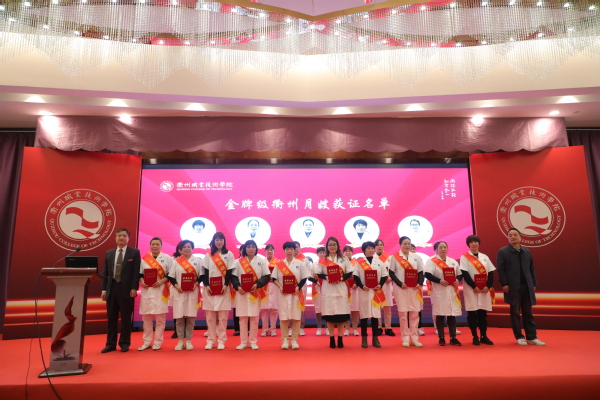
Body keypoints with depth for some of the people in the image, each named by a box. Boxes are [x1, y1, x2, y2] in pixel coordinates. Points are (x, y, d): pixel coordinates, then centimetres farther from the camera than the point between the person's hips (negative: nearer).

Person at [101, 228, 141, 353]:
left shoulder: (134, 252, 0)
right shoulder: (109, 253, 12)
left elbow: (136, 272, -4)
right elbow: (105, 273, 12)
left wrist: (134, 288, -11)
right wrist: (104, 289, 4)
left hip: (126, 289, -4)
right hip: (111, 289, 4)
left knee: (126, 318, 4)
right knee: (111, 318, 9)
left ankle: (124, 343, 15)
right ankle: (110, 344, 19)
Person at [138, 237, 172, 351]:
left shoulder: (167, 258, 0)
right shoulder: (144, 259, 9)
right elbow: (140, 274, 12)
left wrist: (161, 281, -15)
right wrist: (142, 281, -7)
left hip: (160, 291, -3)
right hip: (146, 291, 3)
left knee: (160, 317, 1)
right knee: (146, 317, 7)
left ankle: (157, 342, 12)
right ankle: (147, 342, 19)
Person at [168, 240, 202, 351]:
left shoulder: (198, 261, 6)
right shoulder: (175, 261, 6)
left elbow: (201, 276, 6)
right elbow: (171, 277, 4)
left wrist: (196, 283, -10)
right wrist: (176, 286, -11)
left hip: (193, 292, 0)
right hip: (179, 292, 0)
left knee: (191, 317, 1)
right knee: (179, 317, 1)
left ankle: (188, 340, 13)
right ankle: (180, 340, 14)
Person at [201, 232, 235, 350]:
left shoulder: (229, 254, 5)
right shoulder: (208, 255, 10)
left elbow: (230, 272, 0)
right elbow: (205, 272, 4)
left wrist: (226, 285, -11)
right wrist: (206, 285, -9)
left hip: (224, 289, -1)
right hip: (210, 289, 2)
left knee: (223, 317, -1)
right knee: (210, 316, 3)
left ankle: (221, 340, 7)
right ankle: (211, 340, 13)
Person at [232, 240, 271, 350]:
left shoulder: (262, 260, 4)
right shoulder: (238, 262, 7)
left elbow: (267, 276, 0)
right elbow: (234, 276, 5)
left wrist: (257, 284, -14)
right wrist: (237, 286, -12)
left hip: (256, 293, -1)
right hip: (242, 293, 1)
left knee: (254, 318, 2)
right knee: (242, 317, 3)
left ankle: (253, 342, 13)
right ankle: (243, 342, 14)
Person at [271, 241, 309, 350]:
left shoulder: (300, 264, 3)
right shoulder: (279, 264, 5)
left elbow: (304, 278, 2)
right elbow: (274, 278, 5)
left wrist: (298, 287, -12)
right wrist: (280, 287, -11)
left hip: (296, 293, 0)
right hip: (283, 293, 0)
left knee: (296, 317, 2)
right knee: (283, 317, 2)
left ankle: (294, 340, 12)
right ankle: (285, 339, 12)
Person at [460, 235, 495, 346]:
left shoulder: (484, 257, 11)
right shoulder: (464, 257, -1)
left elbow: (491, 273, 6)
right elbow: (465, 274, -8)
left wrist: (488, 286, -8)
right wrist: (474, 287, -15)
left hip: (484, 289, 3)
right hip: (471, 289, -3)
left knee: (483, 313, 7)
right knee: (472, 314, 0)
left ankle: (483, 336, 16)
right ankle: (475, 337, 9)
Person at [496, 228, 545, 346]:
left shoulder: (526, 251, 11)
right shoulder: (503, 252, -2)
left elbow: (531, 268, 12)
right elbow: (500, 270, -7)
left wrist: (534, 283, 7)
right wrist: (504, 284, -13)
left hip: (527, 286, 4)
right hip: (513, 287, -4)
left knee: (528, 313, 9)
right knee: (515, 313, 4)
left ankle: (531, 337, 16)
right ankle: (519, 337, 13)